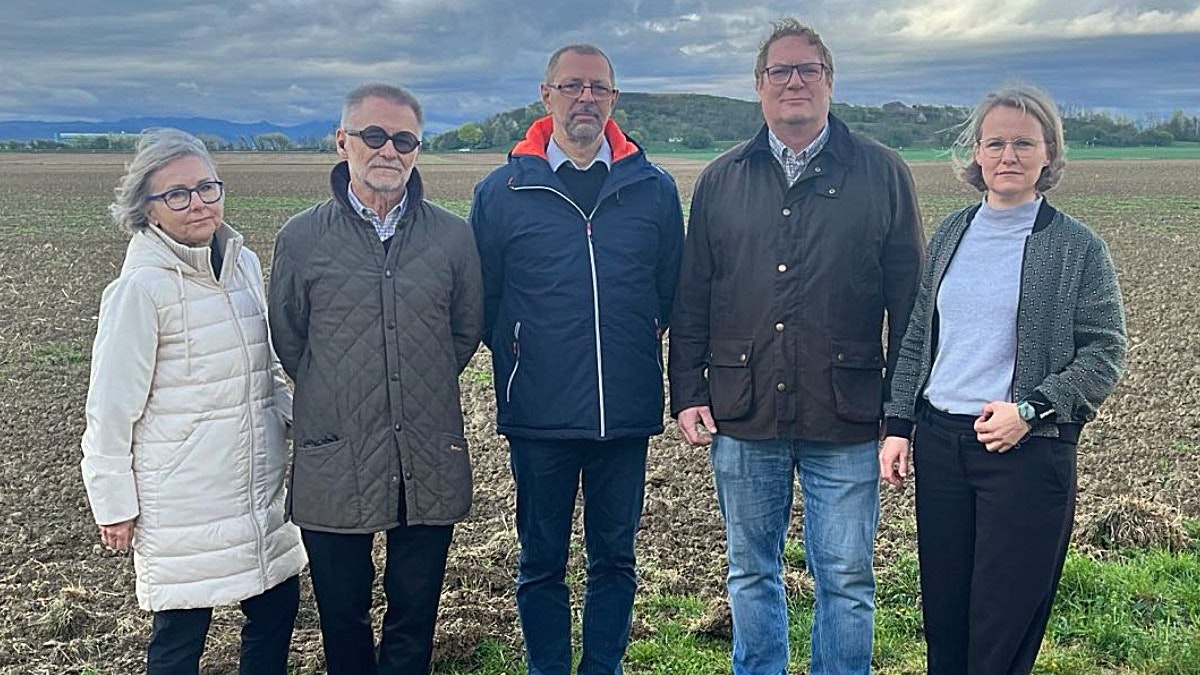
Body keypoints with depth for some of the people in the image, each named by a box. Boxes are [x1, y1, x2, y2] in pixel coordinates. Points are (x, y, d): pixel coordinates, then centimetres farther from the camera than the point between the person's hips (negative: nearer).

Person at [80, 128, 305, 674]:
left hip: (258, 483, 6)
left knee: (277, 608, 14)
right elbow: (112, 404, -10)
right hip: (184, 501, -6)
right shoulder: (141, 288, -14)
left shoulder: (244, 263, 4)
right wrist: (114, 504, -7)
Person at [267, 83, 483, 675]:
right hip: (334, 465, 0)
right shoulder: (301, 238, -1)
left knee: (414, 618, 12)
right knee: (342, 618, 13)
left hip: (430, 465, 1)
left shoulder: (453, 237, 1)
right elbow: (287, 344, 9)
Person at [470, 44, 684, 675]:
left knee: (614, 557, 13)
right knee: (541, 562, 11)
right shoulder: (502, 190, -1)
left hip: (626, 412, 1)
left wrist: (635, 353, 6)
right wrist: (520, 361, 5)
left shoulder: (654, 189, 2)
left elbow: (672, 293, 9)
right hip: (539, 416, -1)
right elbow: (481, 303, 5)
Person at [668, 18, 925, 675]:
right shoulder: (720, 180, 9)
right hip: (741, 416, 2)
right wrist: (687, 393, 4)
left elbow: (908, 298, 3)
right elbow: (690, 300, 10)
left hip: (845, 419, -2)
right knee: (751, 573, 14)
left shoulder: (882, 173, 4)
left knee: (846, 578, 6)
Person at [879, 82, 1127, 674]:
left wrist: (1029, 410, -16)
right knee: (941, 609, 13)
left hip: (1028, 451, -4)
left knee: (1006, 620, 4)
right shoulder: (951, 232, 8)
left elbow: (1105, 354, -5)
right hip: (939, 442, 4)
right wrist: (898, 425, 7)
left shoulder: (1077, 247, -5)